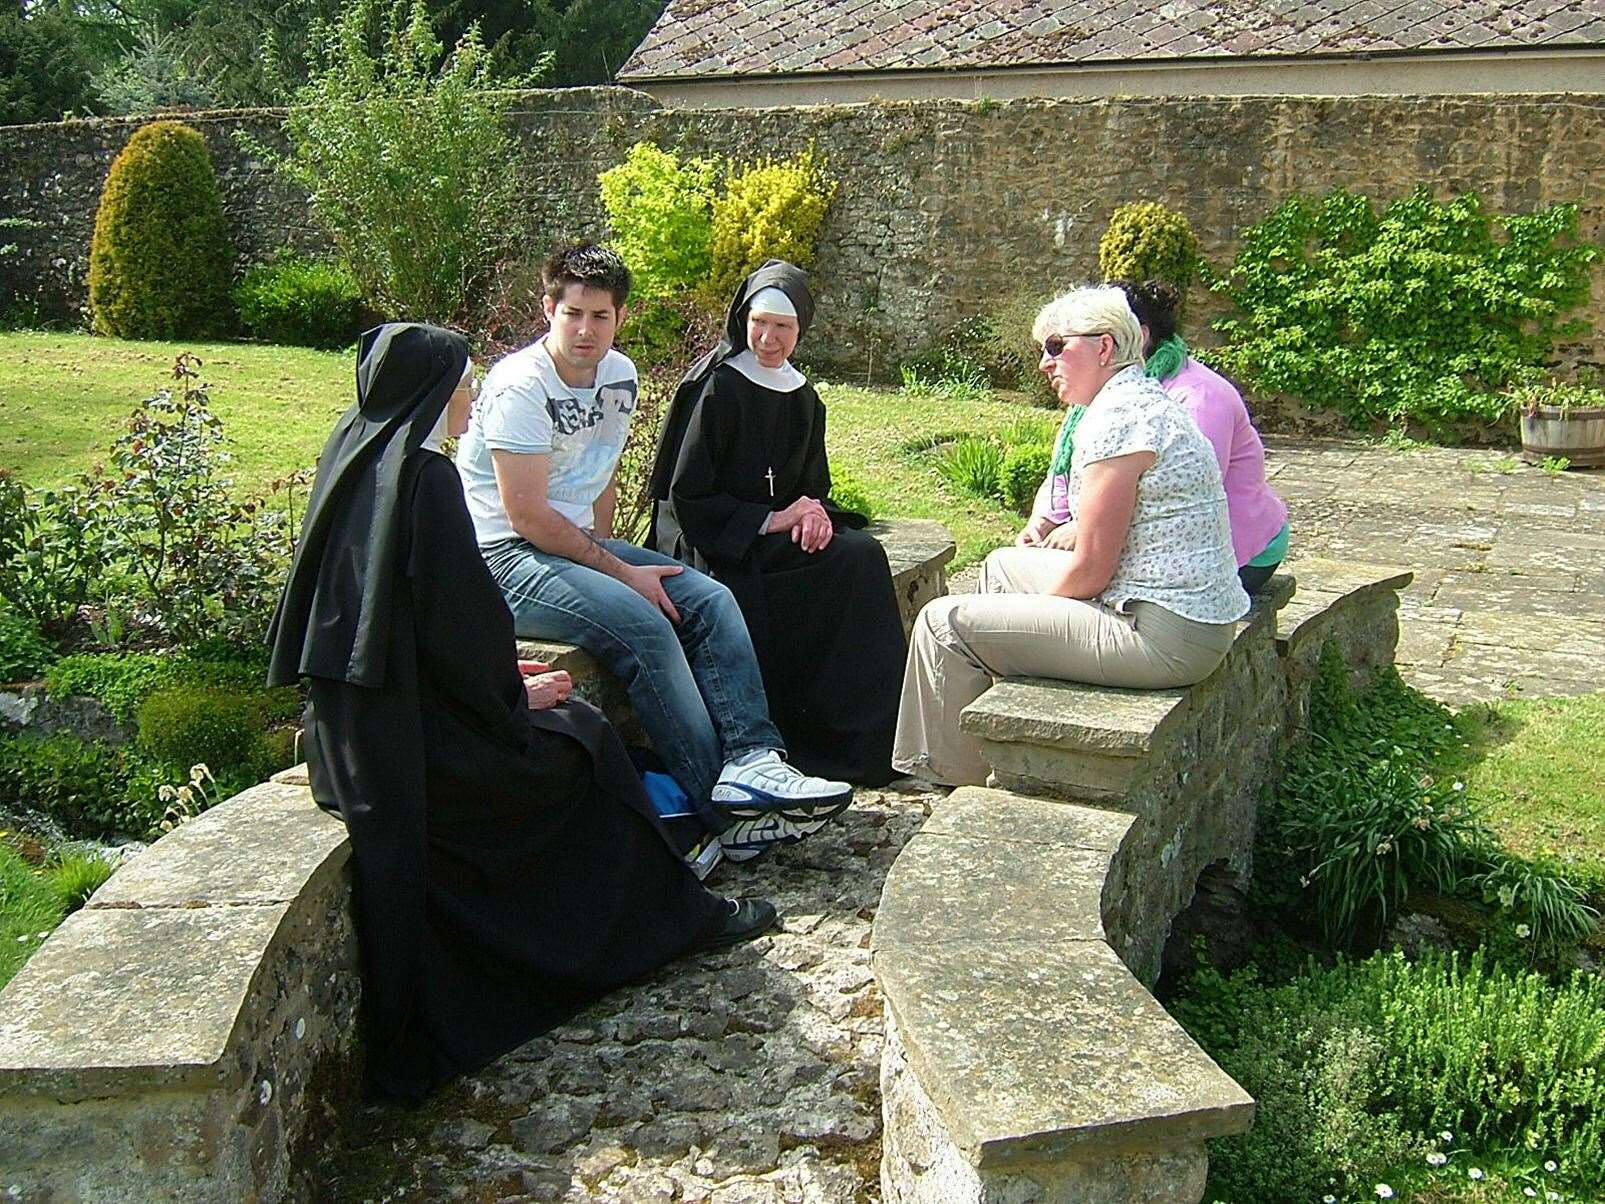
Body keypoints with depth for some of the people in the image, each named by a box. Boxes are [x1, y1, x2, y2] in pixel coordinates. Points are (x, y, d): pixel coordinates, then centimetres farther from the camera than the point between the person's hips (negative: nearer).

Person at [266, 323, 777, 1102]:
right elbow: (458, 616, -18)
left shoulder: (353, 456, 11)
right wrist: (514, 694, -1)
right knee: (581, 741, 11)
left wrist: (499, 679, 17)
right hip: (409, 736, -9)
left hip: (350, 727, 9)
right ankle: (674, 917, 25)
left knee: (564, 727, 22)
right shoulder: (423, 476, -17)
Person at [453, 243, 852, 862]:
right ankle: (727, 813, -25)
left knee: (711, 600, -10)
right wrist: (622, 572, -16)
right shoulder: (520, 386, -17)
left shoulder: (620, 376, 7)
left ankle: (750, 762, -25)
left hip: (577, 544, 8)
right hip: (504, 556, -8)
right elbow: (527, 516, -20)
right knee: (643, 624, -28)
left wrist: (604, 552, 6)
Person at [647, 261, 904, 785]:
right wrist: (770, 521, -17)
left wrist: (814, 513, -8)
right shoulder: (715, 389, -9)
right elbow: (685, 497, -12)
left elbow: (813, 485, 17)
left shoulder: (802, 397, 12)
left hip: (776, 535, 7)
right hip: (713, 545, -7)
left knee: (862, 553, -21)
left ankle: (870, 740, -18)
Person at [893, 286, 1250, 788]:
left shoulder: (1117, 419, -19)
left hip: (1164, 639, -11)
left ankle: (958, 782, 9)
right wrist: (1063, 535, 8)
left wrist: (1036, 610, -2)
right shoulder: (1146, 400, 13)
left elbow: (1091, 569, -18)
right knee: (1003, 565, 27)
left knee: (944, 621, -8)